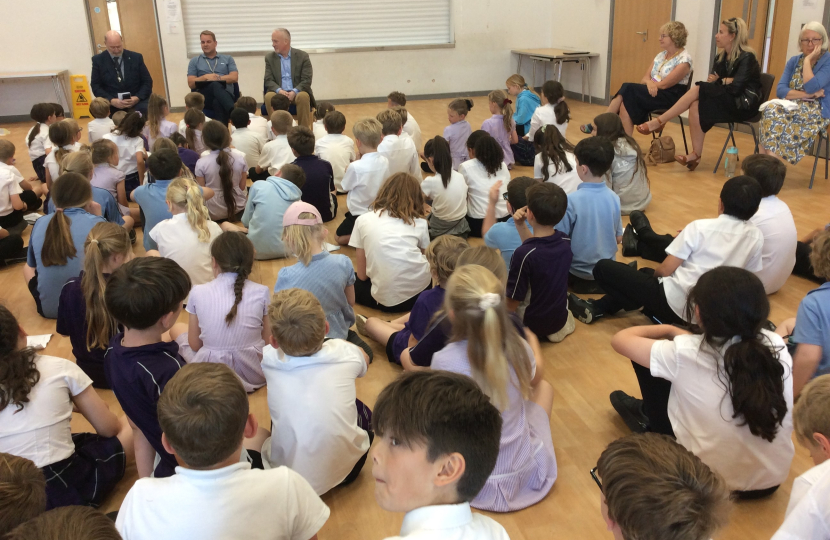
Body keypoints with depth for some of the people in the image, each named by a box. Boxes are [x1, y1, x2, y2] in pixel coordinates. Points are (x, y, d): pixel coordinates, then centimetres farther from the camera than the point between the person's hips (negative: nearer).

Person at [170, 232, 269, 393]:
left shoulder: (198, 292, -8)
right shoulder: (261, 292, -8)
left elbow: (195, 345, -1)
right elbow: (267, 339, -1)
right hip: (255, 374, 1)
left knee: (177, 329, 26)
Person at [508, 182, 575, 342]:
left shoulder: (523, 254, -32)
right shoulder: (565, 241, -11)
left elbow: (513, 303, -23)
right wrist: (520, 225, -5)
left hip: (532, 325, -6)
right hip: (560, 319, 7)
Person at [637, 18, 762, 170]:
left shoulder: (746, 58, -13)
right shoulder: (721, 57, 10)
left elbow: (735, 88, -23)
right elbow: (712, 81, 6)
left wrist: (720, 81, -4)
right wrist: (726, 81, -15)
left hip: (744, 103, -7)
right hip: (727, 101, 7)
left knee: (698, 90, -23)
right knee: (696, 105, -24)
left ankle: (659, 121, -19)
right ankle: (696, 155, -25)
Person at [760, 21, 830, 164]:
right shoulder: (794, 61, 11)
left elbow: (811, 87, -20)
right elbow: (780, 90, -1)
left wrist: (808, 60, -11)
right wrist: (807, 94, -14)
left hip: (817, 112, -5)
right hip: (793, 108, 5)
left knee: (777, 113, -32)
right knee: (771, 109, -30)